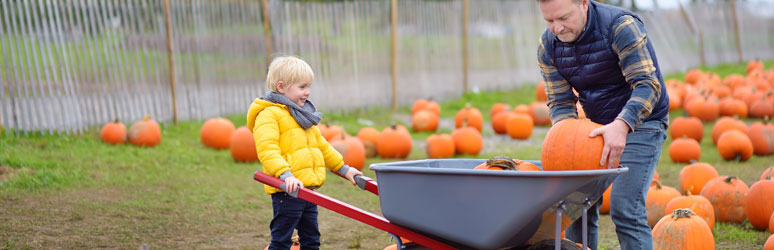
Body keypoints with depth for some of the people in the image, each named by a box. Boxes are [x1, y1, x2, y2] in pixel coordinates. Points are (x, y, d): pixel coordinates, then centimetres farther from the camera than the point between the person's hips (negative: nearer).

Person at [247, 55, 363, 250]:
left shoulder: (302, 114, 20)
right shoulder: (268, 115, -11)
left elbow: (321, 145, 29)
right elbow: (267, 149, -24)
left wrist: (343, 168, 28)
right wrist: (286, 175, -36)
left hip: (307, 189, 9)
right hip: (286, 190, -9)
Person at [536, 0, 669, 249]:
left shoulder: (621, 26, -23)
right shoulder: (548, 46, -6)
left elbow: (647, 84, -28)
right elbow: (560, 101, -4)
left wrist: (621, 125, -45)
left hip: (640, 121, -6)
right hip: (598, 126, 6)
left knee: (624, 208, -18)